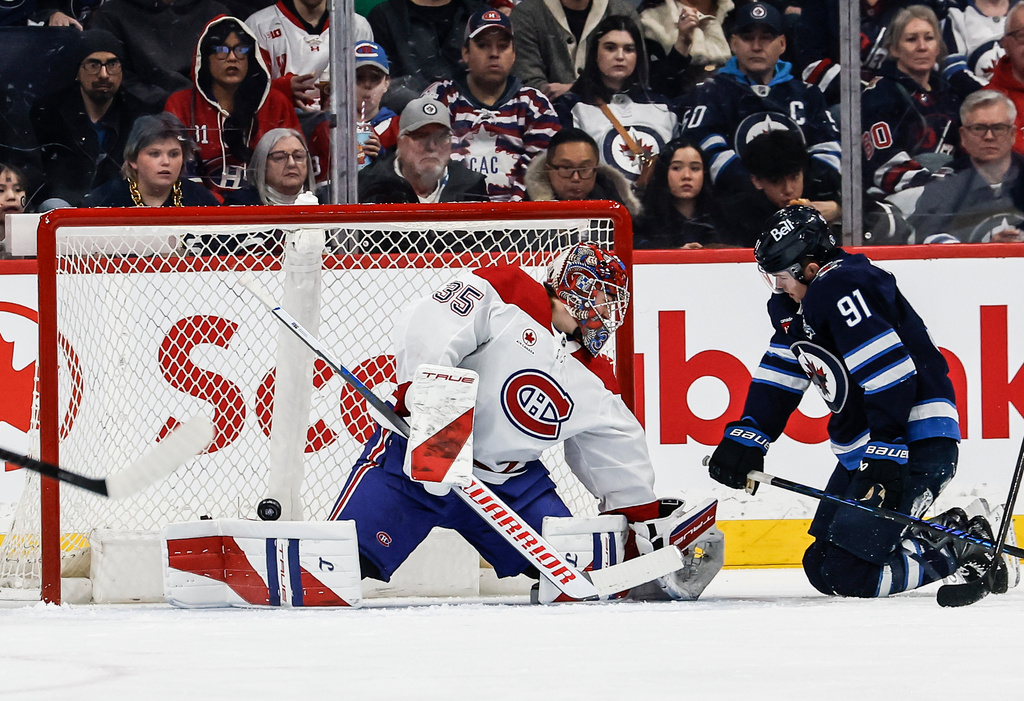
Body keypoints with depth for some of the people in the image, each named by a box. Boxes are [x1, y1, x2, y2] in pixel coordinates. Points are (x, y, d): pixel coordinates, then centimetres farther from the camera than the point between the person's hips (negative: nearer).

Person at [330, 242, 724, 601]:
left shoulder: (594, 382, 11)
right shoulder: (503, 294, -9)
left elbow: (619, 455, 19)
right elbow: (425, 326, -21)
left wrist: (647, 524, 16)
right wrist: (425, 402, -32)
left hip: (511, 482, 6)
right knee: (353, 553, -23)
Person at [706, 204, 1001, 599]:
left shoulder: (841, 288, -20)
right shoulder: (794, 306, 14)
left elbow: (890, 371, -27)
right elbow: (779, 377, 20)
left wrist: (885, 452, -28)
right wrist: (746, 437, 9)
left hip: (916, 443, -11)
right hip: (862, 451, 11)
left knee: (843, 574, -19)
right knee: (821, 565, 12)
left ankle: (962, 551, -4)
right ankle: (949, 530, 17)